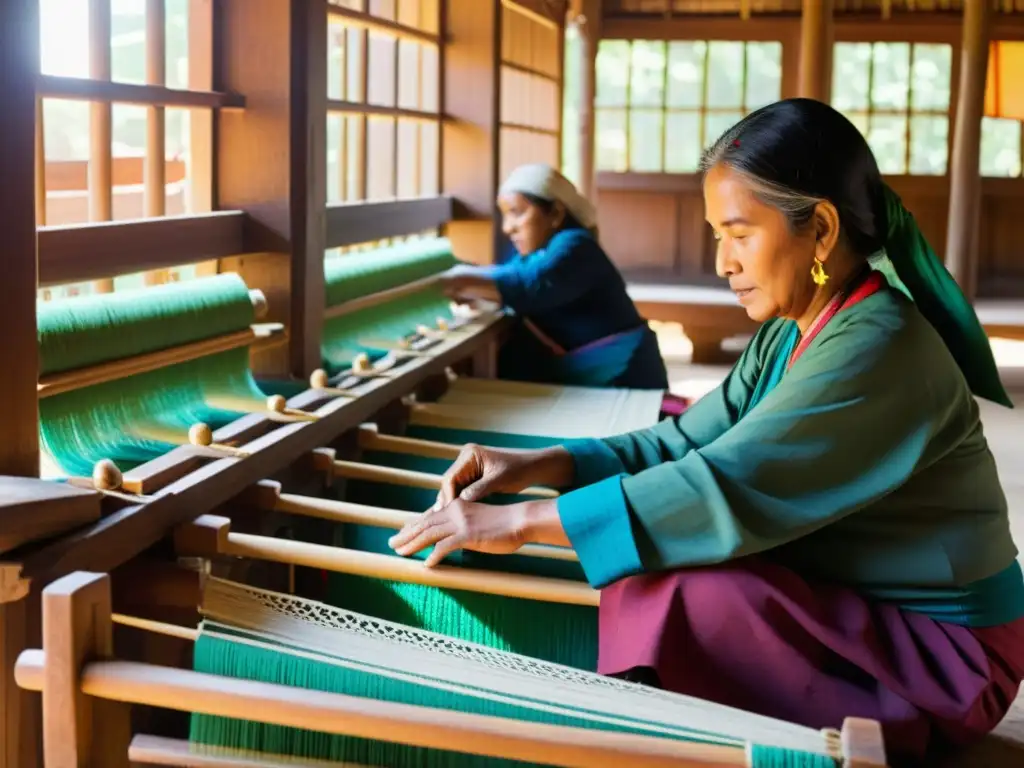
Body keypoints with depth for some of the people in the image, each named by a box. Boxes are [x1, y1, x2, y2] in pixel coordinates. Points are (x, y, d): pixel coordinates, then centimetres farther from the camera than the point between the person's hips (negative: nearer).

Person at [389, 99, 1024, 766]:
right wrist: (534, 466, -10)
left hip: (940, 655, -9)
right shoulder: (793, 334, 5)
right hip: (848, 610, 9)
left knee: (668, 597, -24)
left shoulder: (876, 349, -24)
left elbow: (726, 487, -31)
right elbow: (685, 445, 4)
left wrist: (521, 522, -27)